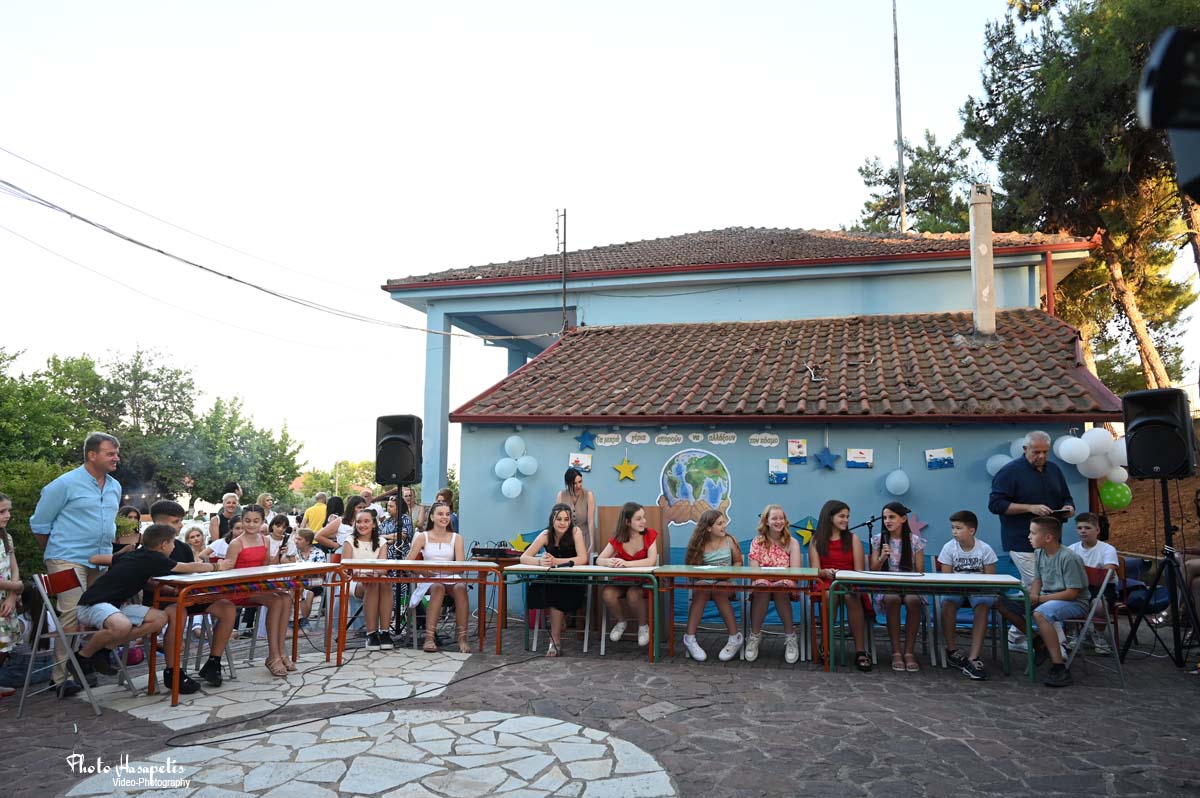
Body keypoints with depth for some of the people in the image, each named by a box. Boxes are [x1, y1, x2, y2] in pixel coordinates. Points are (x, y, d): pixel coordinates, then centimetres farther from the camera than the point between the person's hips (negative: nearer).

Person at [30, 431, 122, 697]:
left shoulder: (115, 487, 12)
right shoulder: (65, 484, -8)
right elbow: (39, 524, 0)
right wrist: (56, 554, 8)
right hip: (69, 561, -6)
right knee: (71, 617, -10)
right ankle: (62, 678, -4)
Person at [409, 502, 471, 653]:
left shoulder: (456, 538, 13)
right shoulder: (423, 537, 11)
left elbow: (460, 565, 0)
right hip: (429, 580, -1)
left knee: (461, 588, -34)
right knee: (438, 588, -37)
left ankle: (462, 638, -34)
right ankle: (429, 637, -37)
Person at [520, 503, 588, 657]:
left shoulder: (575, 532, -13)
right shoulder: (546, 535, -9)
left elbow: (583, 559, -24)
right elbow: (524, 558, -14)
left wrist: (556, 561, -35)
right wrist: (540, 561, -36)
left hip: (573, 583, -2)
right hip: (550, 582, 2)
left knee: (557, 594, -31)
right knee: (535, 591, -27)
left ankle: (555, 640, -14)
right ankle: (561, 620, -1)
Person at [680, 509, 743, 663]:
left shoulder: (730, 541, 7)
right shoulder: (699, 544, 5)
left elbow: (738, 562, 14)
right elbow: (691, 566, 4)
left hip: (725, 581, 0)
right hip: (703, 580, 0)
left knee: (718, 590, -36)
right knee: (702, 589, -36)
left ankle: (735, 638, -25)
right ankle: (690, 638, -33)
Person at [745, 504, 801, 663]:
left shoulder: (792, 543, 5)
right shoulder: (758, 542, 8)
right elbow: (753, 569, -4)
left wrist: (780, 579, -25)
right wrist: (766, 576, -24)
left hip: (785, 585, 0)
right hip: (762, 582, 0)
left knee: (780, 590, -36)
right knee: (761, 586, -36)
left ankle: (790, 637, -20)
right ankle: (755, 636, -23)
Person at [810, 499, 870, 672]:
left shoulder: (853, 539, 12)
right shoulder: (816, 540, 11)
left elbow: (859, 571, 5)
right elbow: (815, 570, 4)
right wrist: (826, 572, -19)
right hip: (826, 583, 0)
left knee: (852, 596, -37)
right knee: (831, 595, -38)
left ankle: (860, 651, -33)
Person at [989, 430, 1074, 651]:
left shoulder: (1054, 471, 13)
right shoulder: (1010, 472, -8)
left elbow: (1066, 499, 22)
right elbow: (995, 504, -13)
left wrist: (1068, 509, -2)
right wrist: (1030, 508, -20)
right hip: (1022, 544, -7)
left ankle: (1016, 638, 23)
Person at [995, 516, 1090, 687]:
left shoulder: (1069, 558, -20)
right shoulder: (1039, 553, 3)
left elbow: (1072, 593, -21)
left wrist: (1039, 599, -22)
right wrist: (1032, 595, -9)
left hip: (1075, 602, -8)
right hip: (1047, 598, 8)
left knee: (1040, 613, -39)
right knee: (1002, 602, -4)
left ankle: (1059, 667, -32)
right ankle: (1038, 641, 3)